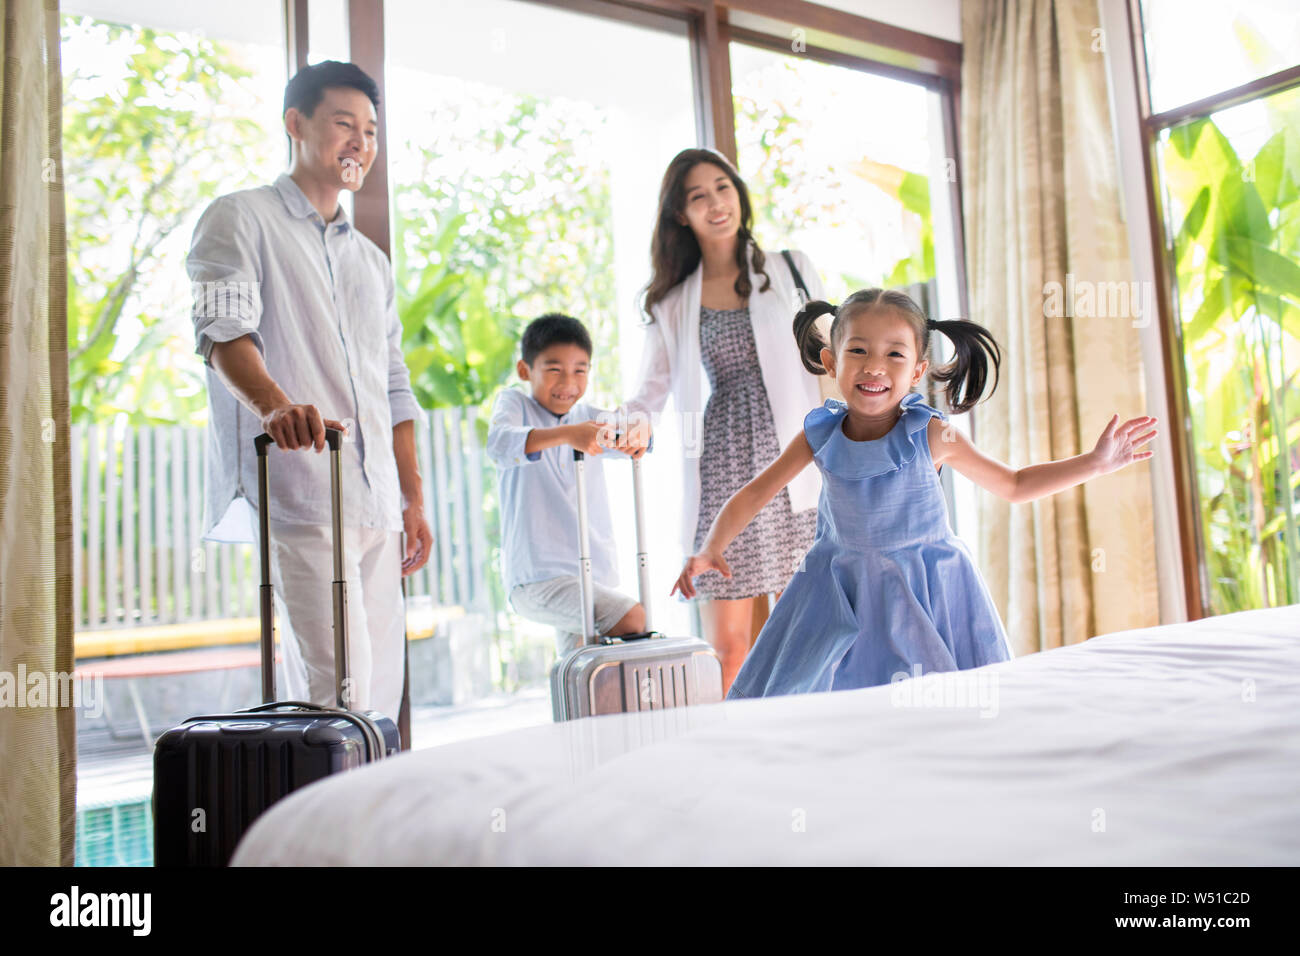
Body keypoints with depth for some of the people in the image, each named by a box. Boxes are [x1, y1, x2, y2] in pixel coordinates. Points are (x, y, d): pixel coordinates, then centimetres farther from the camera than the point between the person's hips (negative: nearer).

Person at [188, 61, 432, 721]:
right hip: (295, 492, -6)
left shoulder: (371, 261, 26)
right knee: (339, 694, -14)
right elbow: (223, 330, -12)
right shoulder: (240, 219, 6)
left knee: (380, 694, 4)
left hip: (376, 505, 7)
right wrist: (276, 405, -32)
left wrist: (413, 500, 16)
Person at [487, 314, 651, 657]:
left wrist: (636, 435, -32)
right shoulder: (513, 403, -1)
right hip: (538, 577, -6)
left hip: (596, 576, 6)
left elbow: (625, 430, -7)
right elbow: (500, 445, -23)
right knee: (635, 622, -21)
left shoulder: (589, 416, 12)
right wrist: (566, 434, -38)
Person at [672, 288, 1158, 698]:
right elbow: (754, 494, 2)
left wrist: (1095, 461, -6)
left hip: (924, 590, -1)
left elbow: (1013, 485, 1)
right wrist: (710, 549, -11)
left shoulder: (931, 435, -11)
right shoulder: (819, 436, -8)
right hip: (843, 593, 2)